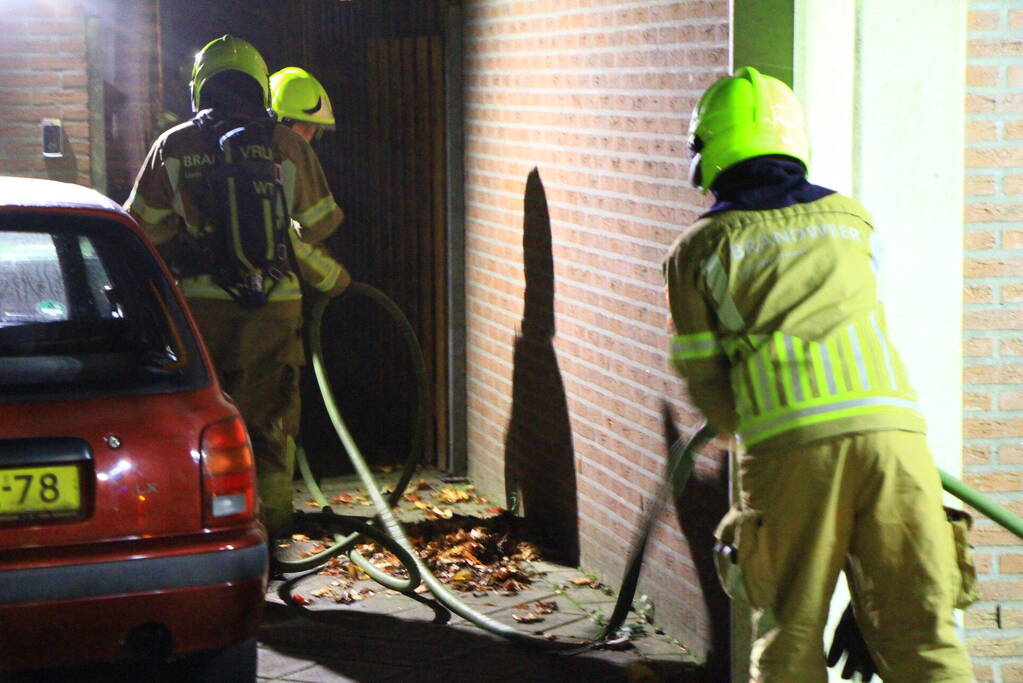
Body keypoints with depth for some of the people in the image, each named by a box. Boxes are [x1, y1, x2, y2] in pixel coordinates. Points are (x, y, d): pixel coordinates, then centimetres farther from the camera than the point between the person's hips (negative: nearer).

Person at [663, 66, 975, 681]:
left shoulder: (698, 249, 11)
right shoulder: (850, 218, 20)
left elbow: (705, 382, 12)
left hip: (790, 445, -2)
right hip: (892, 428, 2)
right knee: (921, 631, 3)